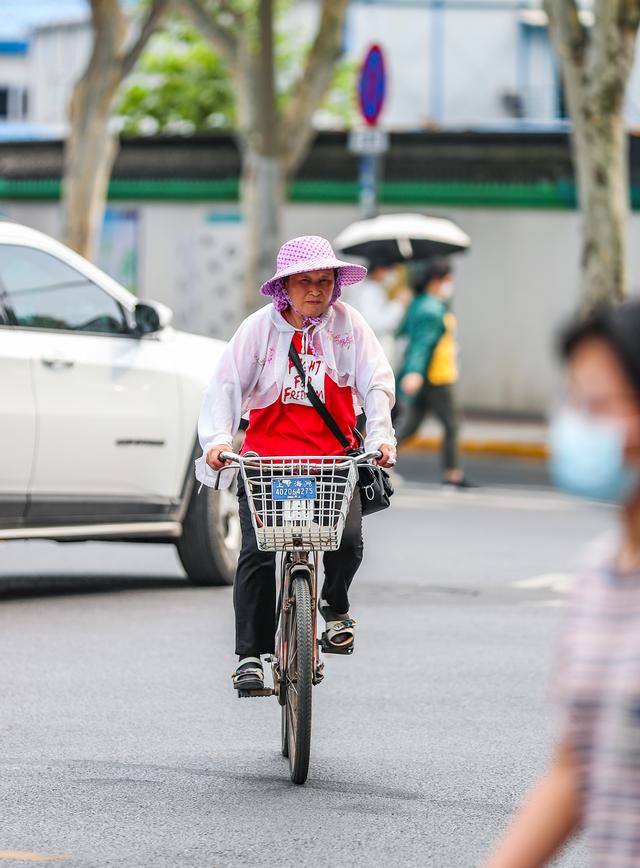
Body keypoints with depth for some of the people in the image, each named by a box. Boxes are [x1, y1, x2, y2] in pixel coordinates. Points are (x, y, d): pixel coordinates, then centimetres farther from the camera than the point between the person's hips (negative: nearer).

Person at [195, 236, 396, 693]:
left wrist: (381, 436, -21)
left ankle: (336, 605, 14)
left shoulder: (347, 324, 1)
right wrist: (217, 439, -24)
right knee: (257, 553, -9)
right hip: (267, 457, 0)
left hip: (333, 457, 0)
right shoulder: (260, 328, -1)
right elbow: (226, 385, -8)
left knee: (348, 539, -19)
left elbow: (376, 382, -5)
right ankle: (250, 655, 0)